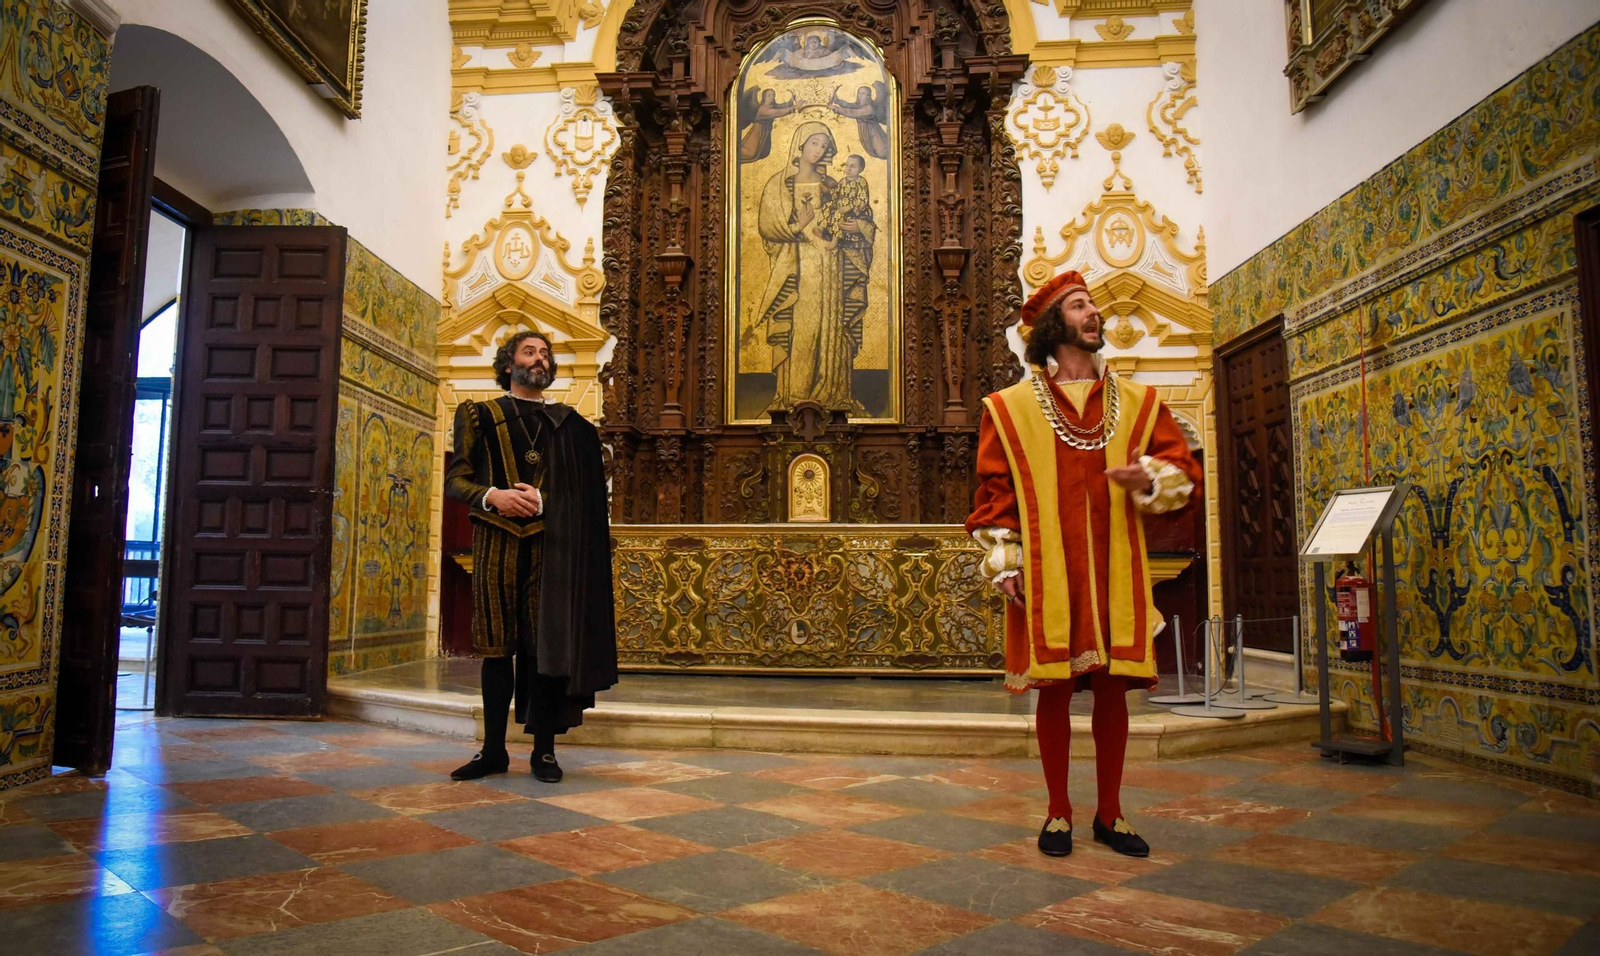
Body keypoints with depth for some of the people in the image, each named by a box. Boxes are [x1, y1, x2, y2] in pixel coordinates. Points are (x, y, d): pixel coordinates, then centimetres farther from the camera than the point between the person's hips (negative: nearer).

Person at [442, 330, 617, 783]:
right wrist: (493, 496, -14)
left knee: (546, 645, -1)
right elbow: (455, 479, 6)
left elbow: (583, 493, 4)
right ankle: (493, 749, 13)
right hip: (496, 544, 1)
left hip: (551, 547, 0)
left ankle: (544, 750, 7)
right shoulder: (480, 416, 13)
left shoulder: (568, 423, 12)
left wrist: (540, 502, -14)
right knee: (497, 646, 4)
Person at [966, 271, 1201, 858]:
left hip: (1114, 573, 3)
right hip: (1046, 577, -2)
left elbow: (1185, 473, 10)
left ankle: (1110, 813, 21)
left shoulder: (1137, 402, 12)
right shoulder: (1010, 407, 4)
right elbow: (993, 493, 2)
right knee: (1054, 689, 2)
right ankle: (1059, 813, 17)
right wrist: (1003, 564, -7)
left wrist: (1149, 479, -12)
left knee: (1113, 689, 6)